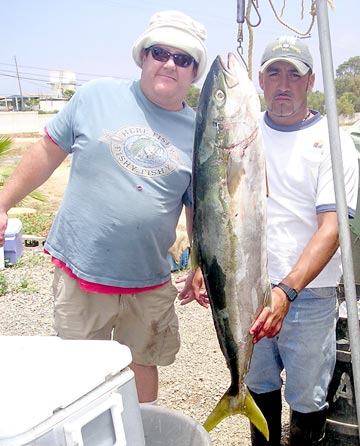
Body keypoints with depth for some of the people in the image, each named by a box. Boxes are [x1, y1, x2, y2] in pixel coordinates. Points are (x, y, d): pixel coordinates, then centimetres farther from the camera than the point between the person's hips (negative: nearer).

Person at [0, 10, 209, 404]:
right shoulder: (96, 96, -3)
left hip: (149, 284, 2)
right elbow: (48, 152, 4)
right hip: (80, 272, -1)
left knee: (142, 364, 19)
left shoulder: (198, 134, 1)